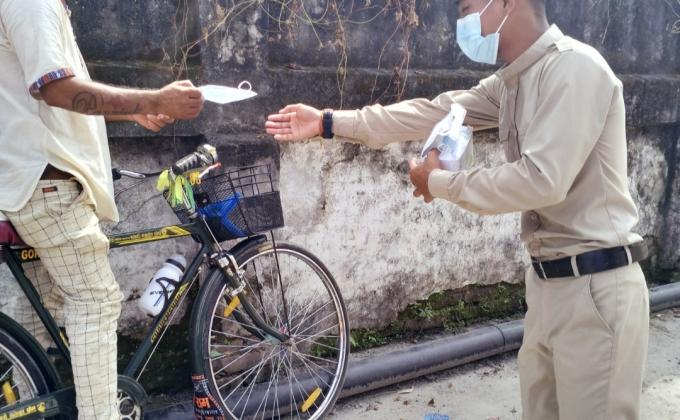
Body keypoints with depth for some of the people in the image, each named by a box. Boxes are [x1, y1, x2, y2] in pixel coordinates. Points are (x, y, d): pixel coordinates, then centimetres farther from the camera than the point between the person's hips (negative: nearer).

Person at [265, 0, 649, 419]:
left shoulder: (574, 65, -17)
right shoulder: (510, 83, 11)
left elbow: (542, 180, -25)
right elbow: (432, 113, 11)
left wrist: (440, 182, -12)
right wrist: (328, 122, 10)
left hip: (596, 285, -9)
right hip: (549, 279, 9)